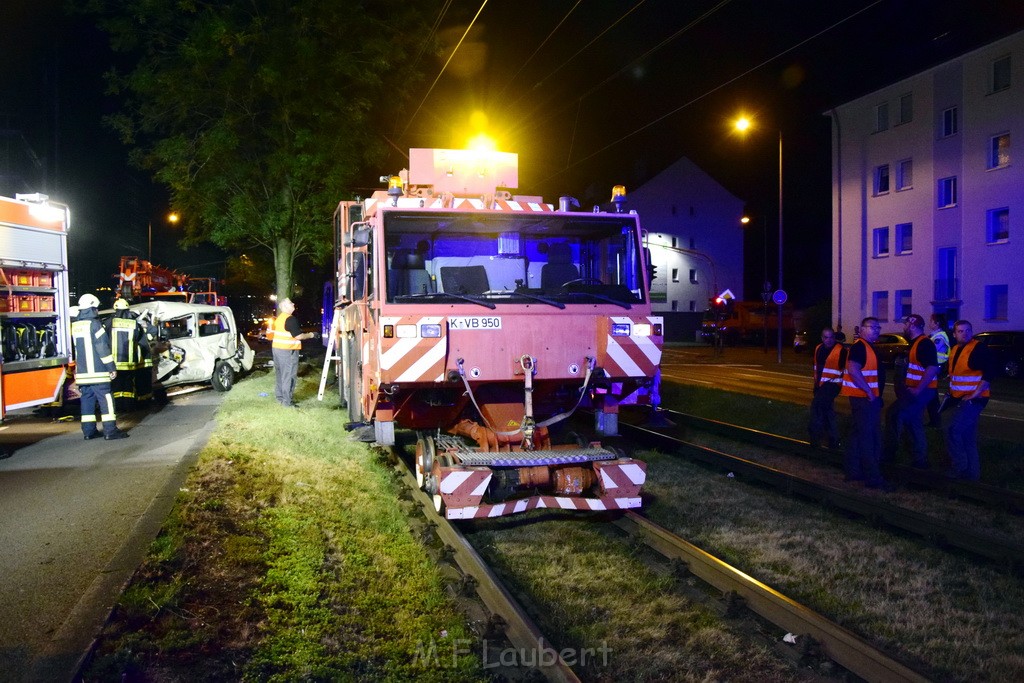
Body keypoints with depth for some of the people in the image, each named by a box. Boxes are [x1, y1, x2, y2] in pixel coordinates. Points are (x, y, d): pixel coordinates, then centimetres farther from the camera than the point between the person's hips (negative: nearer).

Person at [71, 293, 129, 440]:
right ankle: (110, 430, -9)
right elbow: (103, 347, -14)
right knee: (105, 398, -6)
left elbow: (74, 348, 20)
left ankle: (89, 430, 13)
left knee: (87, 399, 11)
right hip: (97, 371, -7)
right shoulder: (94, 324, -11)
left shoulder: (74, 326, 12)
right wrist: (111, 367, -11)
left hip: (81, 371, 8)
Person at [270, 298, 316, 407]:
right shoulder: (290, 319, -16)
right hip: (287, 350, -10)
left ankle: (280, 397, 24)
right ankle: (287, 402, -5)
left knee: (280, 374, 17)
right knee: (289, 375, -6)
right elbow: (298, 336, -19)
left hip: (276, 348, 10)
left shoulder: (279, 318, 13)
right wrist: (309, 335, -5)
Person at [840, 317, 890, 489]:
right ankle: (873, 478, -7)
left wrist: (876, 394, 19)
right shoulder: (859, 346, -15)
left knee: (859, 436, 14)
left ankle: (853, 472, 21)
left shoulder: (869, 347, 17)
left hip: (870, 398, 11)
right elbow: (853, 369, -26)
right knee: (867, 437, -9)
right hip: (864, 397, -11)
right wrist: (869, 391, -23)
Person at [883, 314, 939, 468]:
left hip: (921, 390, -10)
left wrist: (918, 390, -25)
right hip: (915, 390, 10)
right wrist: (908, 386, 15)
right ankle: (919, 460, 21)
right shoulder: (916, 342, 15)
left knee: (894, 414, -13)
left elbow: (933, 368, -25)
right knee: (913, 422, 14)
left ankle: (889, 453, -6)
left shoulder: (924, 343, -17)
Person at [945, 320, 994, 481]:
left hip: (973, 399, -8)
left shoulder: (979, 348, -13)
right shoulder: (955, 350, 11)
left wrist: (974, 394, -21)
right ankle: (972, 472, 22)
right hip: (959, 399, 8)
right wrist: (951, 391, 14)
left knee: (953, 431, -16)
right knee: (967, 436, 13)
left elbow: (989, 374, -21)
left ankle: (959, 468, -4)